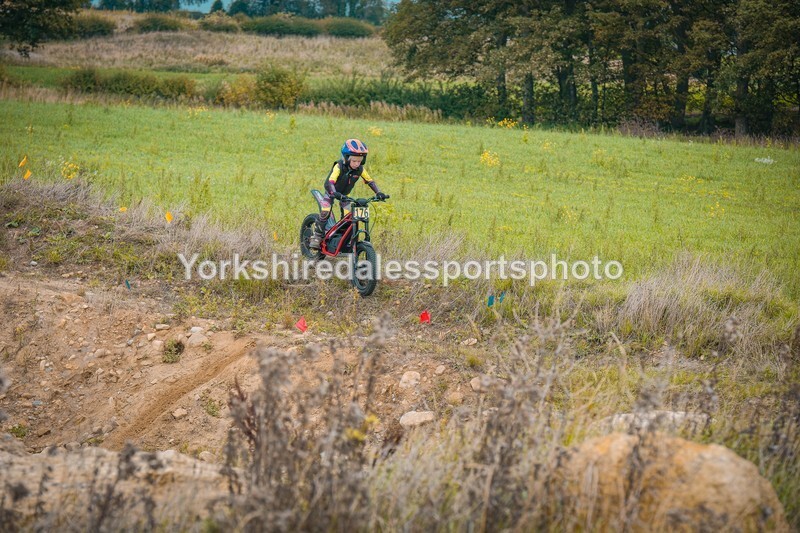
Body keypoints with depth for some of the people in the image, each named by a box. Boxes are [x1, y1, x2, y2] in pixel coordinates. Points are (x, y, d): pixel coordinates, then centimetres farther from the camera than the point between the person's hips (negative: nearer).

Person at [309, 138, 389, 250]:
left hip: (344, 194, 4)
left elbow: (370, 181, -7)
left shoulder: (360, 169, -19)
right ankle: (317, 236, -11)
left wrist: (378, 193, -20)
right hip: (332, 192, -4)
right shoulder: (339, 167, -32)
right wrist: (335, 193, -60)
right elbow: (329, 182, -43)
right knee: (325, 212, -23)